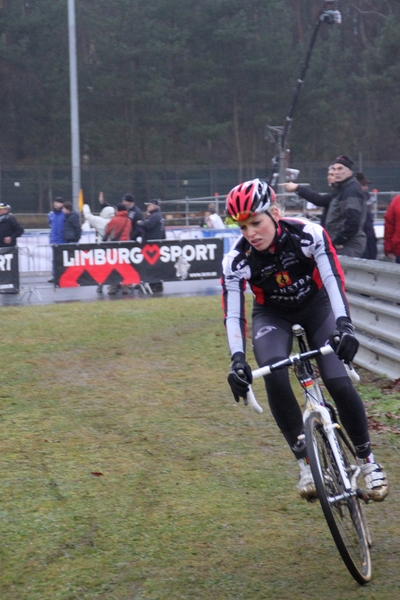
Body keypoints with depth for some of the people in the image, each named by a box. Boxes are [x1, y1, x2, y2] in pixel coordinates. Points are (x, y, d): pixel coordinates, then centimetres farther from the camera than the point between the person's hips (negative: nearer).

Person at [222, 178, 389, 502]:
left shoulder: (309, 234, -28)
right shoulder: (236, 261, -24)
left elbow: (334, 279, -33)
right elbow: (233, 314, -24)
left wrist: (344, 324, -48)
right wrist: (237, 359, -39)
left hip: (316, 305, -1)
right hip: (273, 315, 1)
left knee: (338, 381, -18)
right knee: (275, 378, -28)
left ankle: (367, 459, 4)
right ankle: (306, 460, -14)